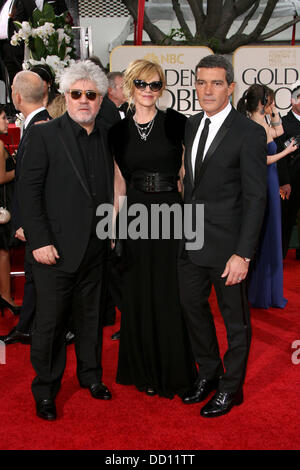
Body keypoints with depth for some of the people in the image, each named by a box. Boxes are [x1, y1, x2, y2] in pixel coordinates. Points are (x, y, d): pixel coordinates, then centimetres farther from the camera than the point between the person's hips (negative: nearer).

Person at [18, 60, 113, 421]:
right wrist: (40, 241, -15)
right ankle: (45, 391, 22)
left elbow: (107, 191, 11)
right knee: (50, 322, 5)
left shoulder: (105, 139, 9)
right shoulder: (44, 135, -6)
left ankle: (91, 375, 36)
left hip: (95, 250, 5)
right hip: (56, 250, -4)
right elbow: (29, 192, -10)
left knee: (91, 317, 17)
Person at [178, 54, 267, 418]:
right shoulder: (192, 125, 8)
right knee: (193, 307, 19)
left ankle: (231, 387, 29)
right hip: (191, 240, 7)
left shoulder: (250, 133, -13)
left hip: (227, 245, -7)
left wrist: (243, 254, -20)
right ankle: (208, 373, 40)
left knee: (235, 320, 10)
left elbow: (255, 198, -15)